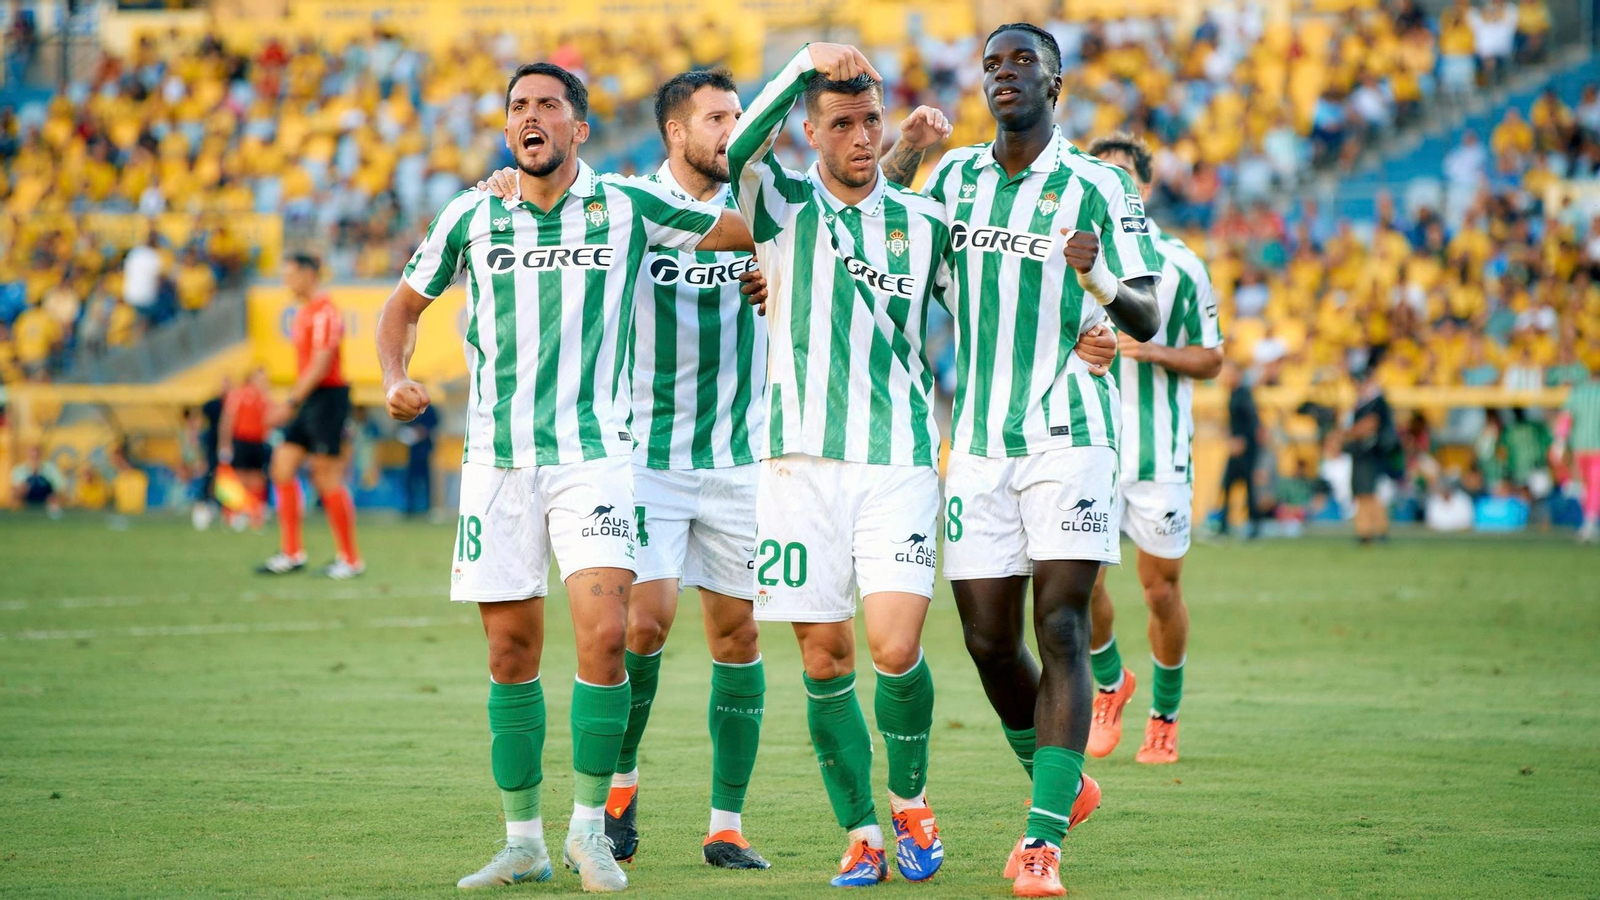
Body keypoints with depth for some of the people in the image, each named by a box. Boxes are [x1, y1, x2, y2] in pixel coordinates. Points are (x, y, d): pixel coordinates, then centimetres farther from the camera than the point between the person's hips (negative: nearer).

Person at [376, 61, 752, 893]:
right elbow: (405, 302, 17)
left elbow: (748, 231, 13)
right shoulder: (471, 218, 5)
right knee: (511, 655, 4)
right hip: (497, 459, 2)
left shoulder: (627, 207, 0)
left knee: (604, 636, -15)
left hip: (593, 456, -2)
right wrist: (394, 379, 3)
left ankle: (590, 826, -2)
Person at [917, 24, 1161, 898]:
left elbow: (1147, 319, -8)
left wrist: (1097, 279, -28)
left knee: (1061, 630, -12)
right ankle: (1063, 786, 29)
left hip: (1069, 435, -4)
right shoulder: (955, 174, 11)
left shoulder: (1096, 186, -3)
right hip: (979, 441, 4)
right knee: (989, 643, 4)